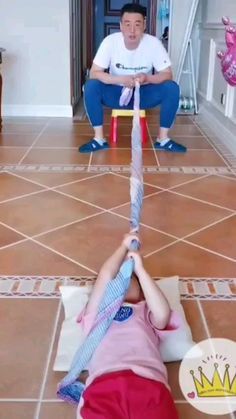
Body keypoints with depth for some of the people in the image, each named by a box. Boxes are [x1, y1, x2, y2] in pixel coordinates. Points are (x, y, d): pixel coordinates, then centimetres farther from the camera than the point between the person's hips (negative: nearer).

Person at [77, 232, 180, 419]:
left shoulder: (145, 312, 30)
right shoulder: (98, 310, 29)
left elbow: (163, 314, 6)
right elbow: (105, 276, 13)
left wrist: (140, 269, 12)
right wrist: (124, 246, 27)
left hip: (149, 383, 1)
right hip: (104, 384, 0)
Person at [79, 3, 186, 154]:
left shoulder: (154, 43, -18)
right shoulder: (110, 41, -19)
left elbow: (167, 74, -16)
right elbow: (94, 73, -21)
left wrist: (148, 78, -37)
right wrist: (121, 80, -36)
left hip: (144, 93, 1)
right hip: (117, 92, 0)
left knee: (172, 88, -25)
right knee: (91, 86, -28)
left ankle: (163, 139, -12)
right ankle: (99, 138, -17)